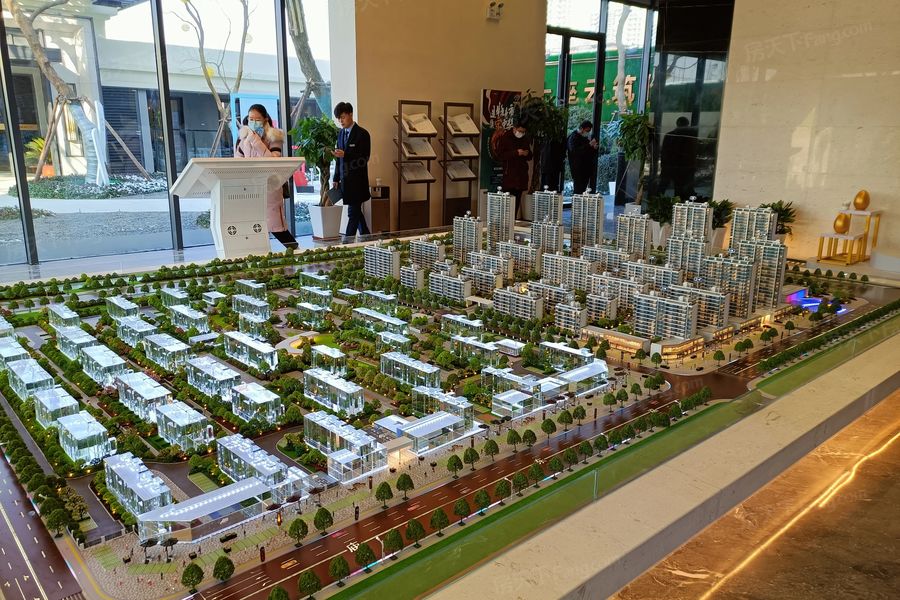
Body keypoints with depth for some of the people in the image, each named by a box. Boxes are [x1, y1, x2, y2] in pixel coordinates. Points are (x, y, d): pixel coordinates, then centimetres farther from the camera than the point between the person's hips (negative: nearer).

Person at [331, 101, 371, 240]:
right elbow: (340, 158, 17)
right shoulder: (341, 133, 12)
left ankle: (347, 242, -2)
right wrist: (336, 179, 13)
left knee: (353, 213, -5)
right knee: (356, 212, 12)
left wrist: (345, 155, -25)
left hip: (357, 180, -7)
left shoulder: (362, 134, -9)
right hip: (345, 180, 7)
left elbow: (364, 158, -14)